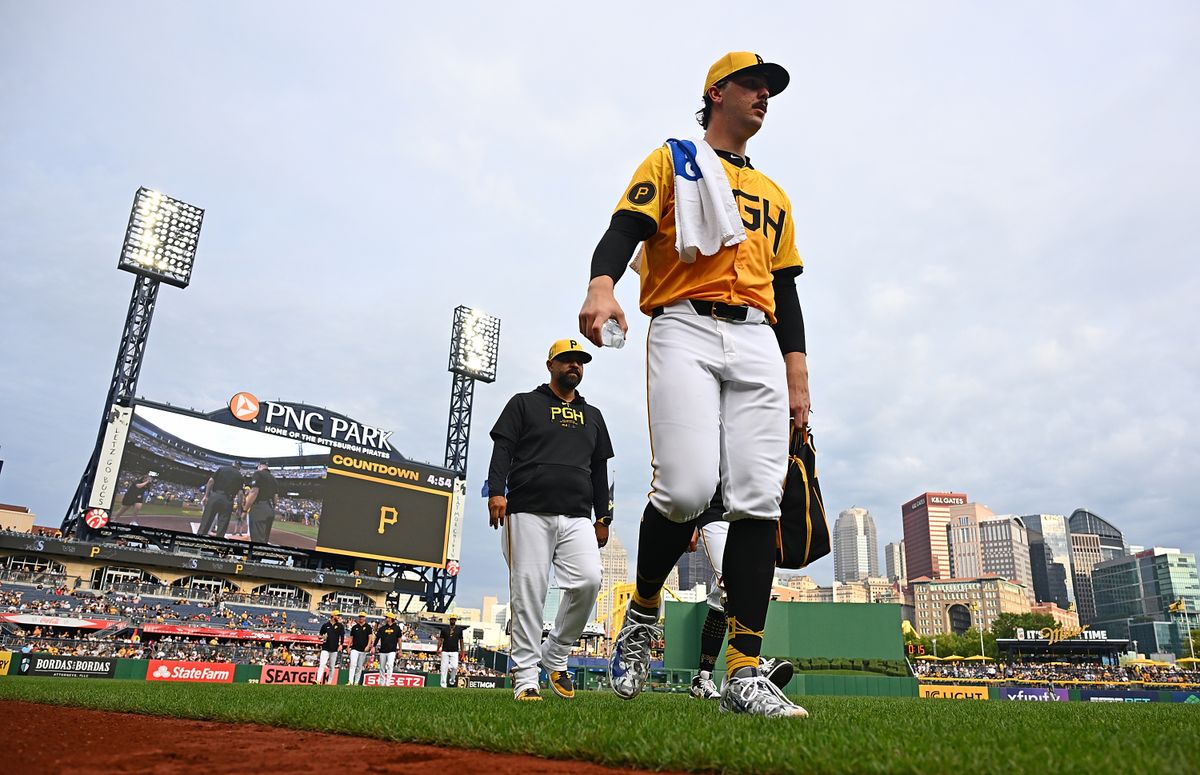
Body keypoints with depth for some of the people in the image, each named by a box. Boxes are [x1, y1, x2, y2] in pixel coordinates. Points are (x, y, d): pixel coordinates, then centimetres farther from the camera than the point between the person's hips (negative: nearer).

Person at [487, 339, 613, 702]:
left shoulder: (592, 416, 25)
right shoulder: (524, 404, 13)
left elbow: (600, 470, 23)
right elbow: (502, 449, 2)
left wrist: (603, 518, 15)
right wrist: (496, 491, -14)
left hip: (578, 518, 3)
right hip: (529, 514, -3)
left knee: (589, 581, -15)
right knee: (528, 592, -7)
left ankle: (556, 655, 6)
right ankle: (525, 677, 2)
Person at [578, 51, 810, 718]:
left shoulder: (774, 195, 30)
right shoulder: (671, 161, 16)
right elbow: (624, 231, -2)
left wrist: (797, 378, 12)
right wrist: (602, 285, -25)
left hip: (758, 340, 5)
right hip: (684, 331, -4)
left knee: (758, 500, -10)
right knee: (687, 488, -21)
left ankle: (743, 674, -7)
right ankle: (642, 613, 7)